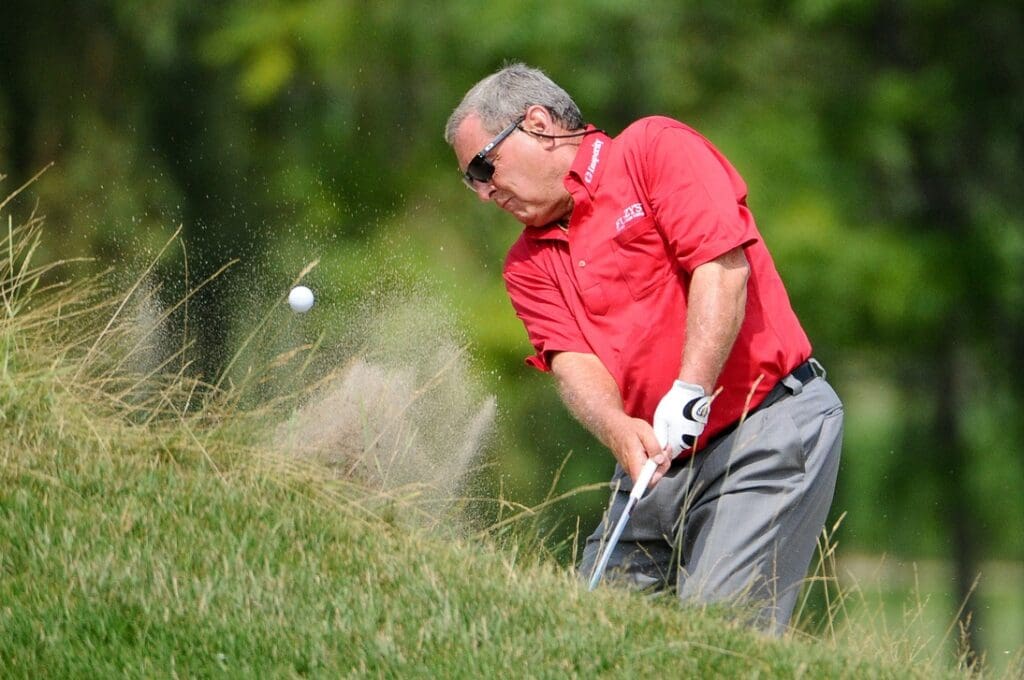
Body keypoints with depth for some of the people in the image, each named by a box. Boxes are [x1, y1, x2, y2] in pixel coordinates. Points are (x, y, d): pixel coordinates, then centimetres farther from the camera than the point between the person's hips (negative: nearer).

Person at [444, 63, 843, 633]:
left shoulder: (656, 148, -3)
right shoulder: (529, 265, 14)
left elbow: (723, 268, -15)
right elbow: (573, 361, -1)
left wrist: (689, 394, -25)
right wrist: (620, 430, -23)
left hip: (772, 423, -7)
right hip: (658, 457, 7)